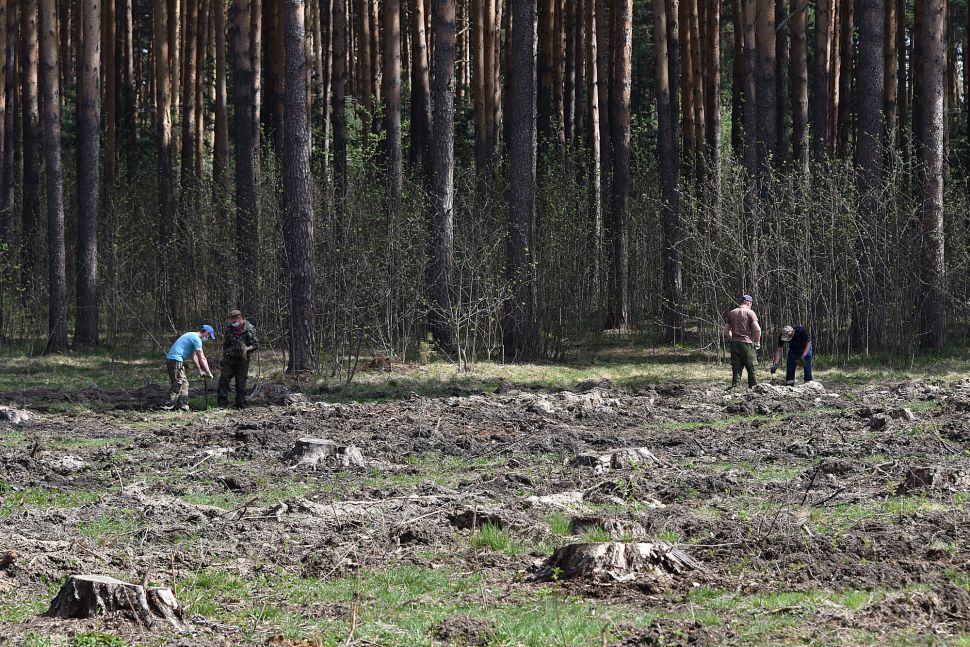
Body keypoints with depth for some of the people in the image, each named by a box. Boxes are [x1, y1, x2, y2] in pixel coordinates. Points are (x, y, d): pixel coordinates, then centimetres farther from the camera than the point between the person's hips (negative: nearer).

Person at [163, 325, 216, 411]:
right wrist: (209, 373, -3)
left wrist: (200, 371, 22)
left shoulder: (191, 336, 22)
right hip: (175, 360, -10)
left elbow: (194, 356, 24)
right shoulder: (196, 339, -11)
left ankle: (183, 407, 14)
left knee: (184, 384, 13)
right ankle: (168, 408, -11)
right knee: (177, 385, -10)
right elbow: (202, 358, -10)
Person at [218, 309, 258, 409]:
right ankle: (223, 402, -2)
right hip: (229, 358, 3)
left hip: (242, 359, -3)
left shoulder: (249, 329, -9)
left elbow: (255, 345, -6)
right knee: (224, 378, -5)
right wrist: (224, 355, 18)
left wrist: (247, 349, -26)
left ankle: (241, 404, 8)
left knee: (241, 382, 0)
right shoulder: (229, 327, 4)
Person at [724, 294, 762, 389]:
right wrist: (757, 343, 0)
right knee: (751, 368, 4)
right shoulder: (750, 312, -3)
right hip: (747, 344, -4)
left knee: (736, 369, 6)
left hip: (734, 344, 4)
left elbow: (726, 331, 13)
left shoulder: (731, 313, 12)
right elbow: (757, 329, -11)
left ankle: (735, 386, 1)